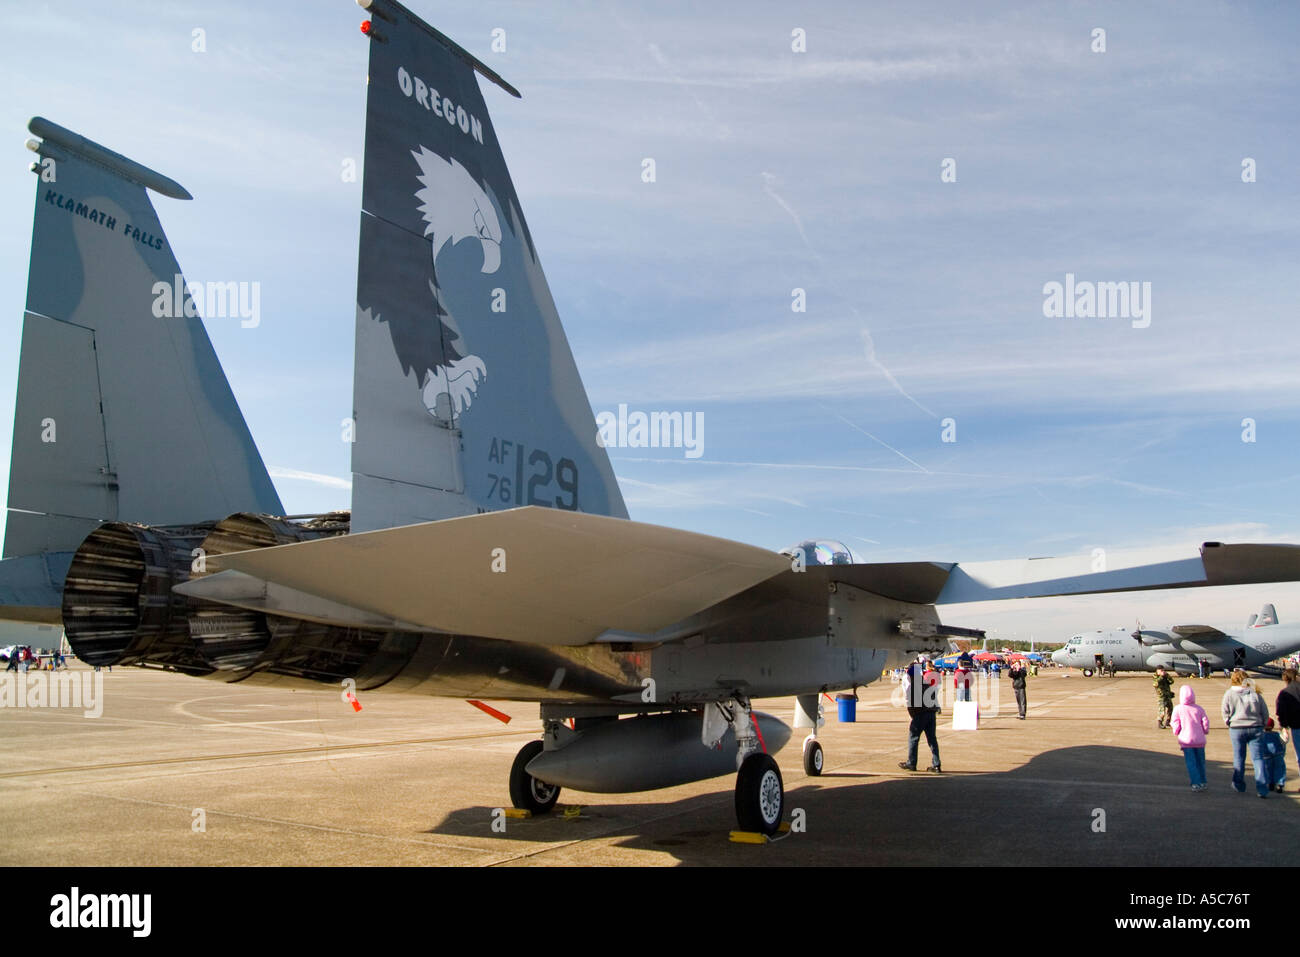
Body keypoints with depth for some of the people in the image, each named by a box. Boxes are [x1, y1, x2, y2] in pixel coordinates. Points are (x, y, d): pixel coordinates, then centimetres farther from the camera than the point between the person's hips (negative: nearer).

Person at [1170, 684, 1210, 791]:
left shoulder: (1178, 709, -4)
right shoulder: (1199, 708, 1)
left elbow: (1176, 725, -4)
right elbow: (1205, 723, -1)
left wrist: (1176, 733, 14)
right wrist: (1203, 732, 18)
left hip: (1186, 740, -2)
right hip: (1199, 740, 2)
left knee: (1191, 762, 2)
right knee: (1200, 762, 15)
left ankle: (1196, 783, -4)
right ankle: (1202, 783, 21)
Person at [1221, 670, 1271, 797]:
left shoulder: (1229, 694, -4)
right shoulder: (1255, 693, -1)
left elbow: (1226, 713, -3)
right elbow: (1265, 713, 3)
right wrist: (1261, 726, 17)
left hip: (1237, 729, -1)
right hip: (1255, 729, 1)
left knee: (1239, 758, 11)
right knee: (1258, 758, 3)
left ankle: (1239, 786, 22)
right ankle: (1262, 789, -3)